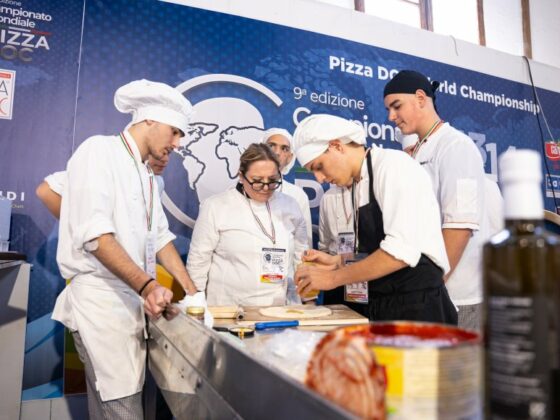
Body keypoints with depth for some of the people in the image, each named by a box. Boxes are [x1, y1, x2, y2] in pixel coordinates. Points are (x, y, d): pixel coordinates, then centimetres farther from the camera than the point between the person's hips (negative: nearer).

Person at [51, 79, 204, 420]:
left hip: (132, 298, 8)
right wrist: (147, 285, -30)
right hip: (100, 297, -8)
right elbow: (94, 233, -21)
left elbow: (159, 237, 16)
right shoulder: (99, 150, -9)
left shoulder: (145, 173, 16)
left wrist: (191, 291, 10)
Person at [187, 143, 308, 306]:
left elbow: (301, 258, 11)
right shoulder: (215, 207, -4)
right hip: (229, 308, -2)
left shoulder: (290, 206, 6)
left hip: (282, 308, 2)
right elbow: (198, 261, -1)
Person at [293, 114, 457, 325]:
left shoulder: (394, 165, -14)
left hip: (418, 304, -7)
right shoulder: (359, 185, 11)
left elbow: (402, 252, -25)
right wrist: (337, 262, 2)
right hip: (383, 307, 8)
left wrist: (334, 277, -18)